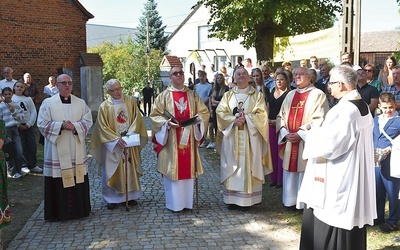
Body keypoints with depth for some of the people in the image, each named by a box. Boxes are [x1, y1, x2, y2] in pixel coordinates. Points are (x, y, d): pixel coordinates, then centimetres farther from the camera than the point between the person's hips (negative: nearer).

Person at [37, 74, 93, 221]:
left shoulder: (81, 103, 8)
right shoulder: (48, 103, 1)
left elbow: (88, 122, 2)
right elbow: (42, 124, -5)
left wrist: (75, 126, -16)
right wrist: (61, 125, -17)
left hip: (76, 150, 2)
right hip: (57, 150, -2)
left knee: (78, 179, 6)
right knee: (58, 180, -1)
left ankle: (79, 209, 20)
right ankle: (58, 212, 11)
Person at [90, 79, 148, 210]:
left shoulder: (130, 101, 2)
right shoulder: (104, 106, -5)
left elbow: (137, 118, 0)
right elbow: (103, 127, -8)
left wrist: (130, 133, -14)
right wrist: (117, 139, -18)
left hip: (130, 143, 2)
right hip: (113, 145, -2)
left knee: (130, 169, 9)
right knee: (112, 171, 3)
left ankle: (130, 195, 20)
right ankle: (112, 198, 12)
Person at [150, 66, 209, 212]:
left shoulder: (192, 95, 10)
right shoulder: (164, 96, 1)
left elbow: (204, 112, 11)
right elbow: (155, 115, -1)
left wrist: (197, 118, -10)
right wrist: (167, 123, -17)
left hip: (188, 138, 3)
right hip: (171, 140, -3)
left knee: (188, 170, 7)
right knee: (172, 170, 0)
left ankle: (187, 201, 18)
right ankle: (174, 203, 11)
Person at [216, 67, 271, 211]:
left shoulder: (257, 95, 6)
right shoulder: (228, 95, 12)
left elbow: (261, 114, -3)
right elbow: (220, 112, 1)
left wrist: (246, 118, -16)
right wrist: (234, 120, -14)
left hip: (250, 138, -2)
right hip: (232, 137, 2)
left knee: (248, 166, -2)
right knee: (232, 167, 2)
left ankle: (247, 199, 3)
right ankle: (232, 199, 9)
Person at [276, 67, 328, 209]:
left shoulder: (317, 95, -4)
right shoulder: (290, 95, 15)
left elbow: (319, 120, -13)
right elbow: (281, 116, 12)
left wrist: (301, 134, -17)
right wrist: (285, 133, -5)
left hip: (307, 142, -6)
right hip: (289, 141, 6)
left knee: (305, 173, -1)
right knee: (290, 173, 11)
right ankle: (291, 200, 23)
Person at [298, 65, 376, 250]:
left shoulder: (345, 109, -23)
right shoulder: (362, 106, 7)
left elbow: (329, 143, -24)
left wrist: (311, 131, -6)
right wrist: (317, 129, 8)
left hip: (338, 179, -10)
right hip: (353, 176, 10)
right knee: (346, 222, 19)